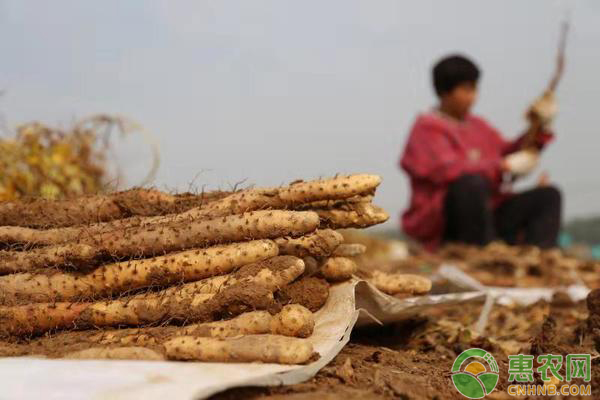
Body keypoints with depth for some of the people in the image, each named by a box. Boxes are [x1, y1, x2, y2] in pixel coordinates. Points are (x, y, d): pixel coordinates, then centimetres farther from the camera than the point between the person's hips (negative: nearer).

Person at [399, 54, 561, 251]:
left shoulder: (477, 125, 20)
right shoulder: (428, 128, -4)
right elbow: (448, 170, -21)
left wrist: (537, 127, 4)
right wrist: (504, 166, -22)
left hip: (489, 213, 8)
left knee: (548, 194, -4)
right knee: (473, 183, -36)